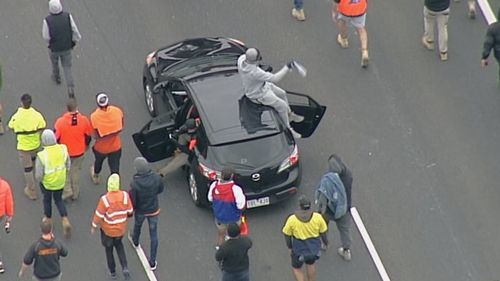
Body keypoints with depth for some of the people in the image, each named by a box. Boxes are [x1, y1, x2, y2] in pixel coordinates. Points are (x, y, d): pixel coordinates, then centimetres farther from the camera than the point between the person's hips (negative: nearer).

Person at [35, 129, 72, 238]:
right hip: (60, 181, 3)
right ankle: (65, 221, 13)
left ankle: (48, 219, 49)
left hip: (47, 183, -3)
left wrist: (39, 179, 0)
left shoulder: (41, 156, -32)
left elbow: (38, 175, -23)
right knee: (58, 199, 27)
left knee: (47, 199, 27)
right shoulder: (63, 149, -21)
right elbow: (68, 166, -5)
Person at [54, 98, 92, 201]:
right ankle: (75, 194, 34)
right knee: (76, 171, 22)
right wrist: (86, 145, 18)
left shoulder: (60, 122, -25)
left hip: (64, 152, -2)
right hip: (79, 152, 2)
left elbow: (56, 138, -14)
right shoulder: (84, 120, -20)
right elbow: (88, 135, -4)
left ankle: (67, 190, 19)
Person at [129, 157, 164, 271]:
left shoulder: (135, 183, -32)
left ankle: (135, 241, 65)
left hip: (140, 211, -1)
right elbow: (161, 189, -3)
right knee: (153, 235, 14)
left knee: (137, 225, 33)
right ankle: (152, 262, 22)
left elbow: (132, 201, -21)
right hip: (153, 210, 1)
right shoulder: (156, 178, -24)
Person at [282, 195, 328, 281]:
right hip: (314, 249, 3)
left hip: (300, 250, -2)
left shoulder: (292, 219, -23)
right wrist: (326, 243, 14)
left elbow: (287, 235, -9)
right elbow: (323, 232, -6)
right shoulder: (317, 217, -20)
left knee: (296, 268, 25)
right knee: (310, 263, 32)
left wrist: (290, 248, 9)